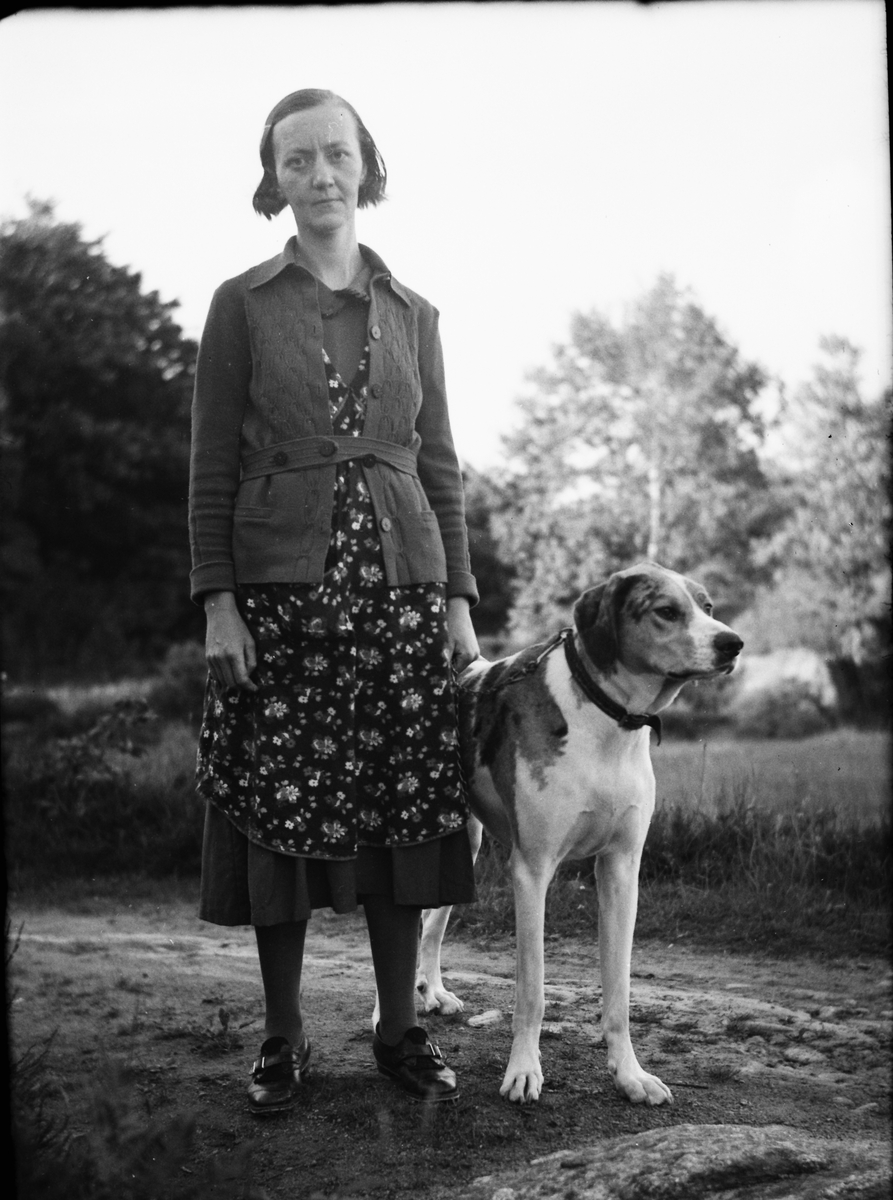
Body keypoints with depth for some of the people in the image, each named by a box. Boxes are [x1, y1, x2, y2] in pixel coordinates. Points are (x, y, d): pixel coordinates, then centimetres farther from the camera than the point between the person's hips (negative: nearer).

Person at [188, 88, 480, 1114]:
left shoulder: (412, 315, 12)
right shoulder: (242, 305, 5)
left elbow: (439, 467, 13)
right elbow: (212, 466, 1)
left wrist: (459, 599, 6)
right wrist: (217, 602, -7)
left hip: (399, 586, 2)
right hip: (279, 588, -2)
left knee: (401, 809, 3)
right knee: (280, 814, 0)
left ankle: (400, 1030, 18)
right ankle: (282, 1039, 15)